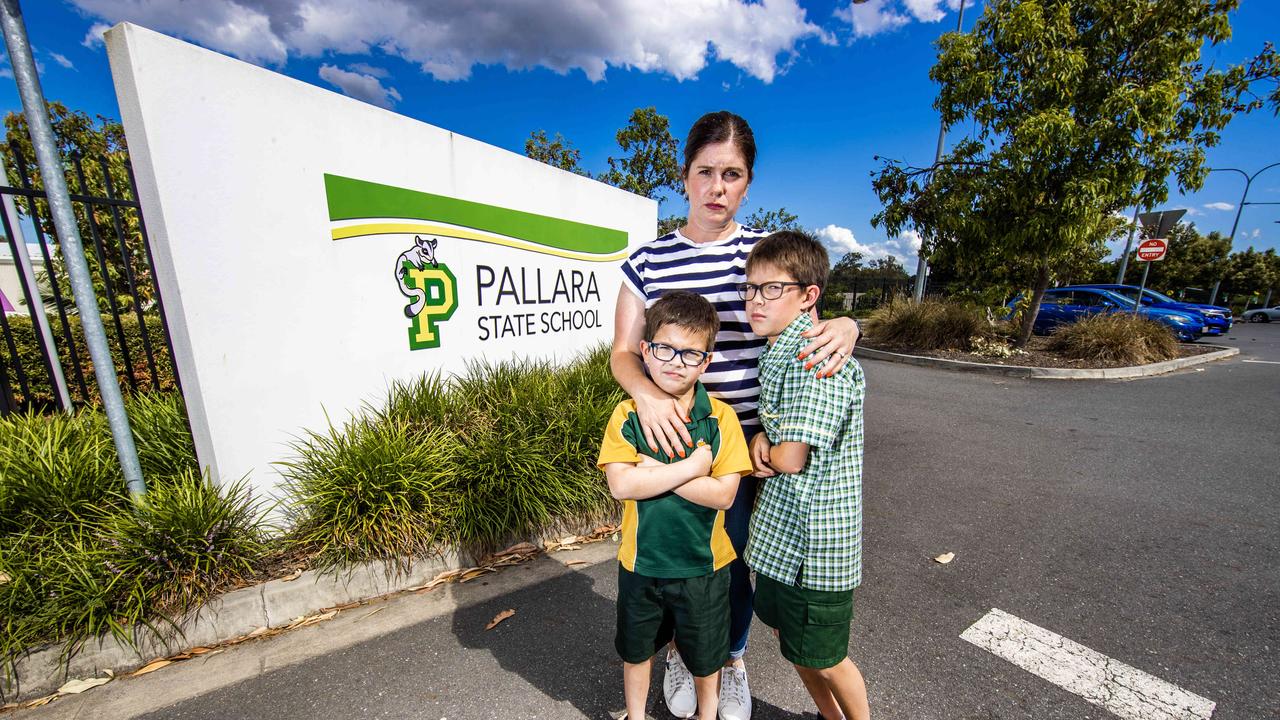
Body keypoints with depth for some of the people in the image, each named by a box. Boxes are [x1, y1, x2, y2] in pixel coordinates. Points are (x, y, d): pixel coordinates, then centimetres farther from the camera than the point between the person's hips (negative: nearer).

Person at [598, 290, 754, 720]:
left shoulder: (720, 418, -14)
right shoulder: (627, 415, -13)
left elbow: (723, 493, -20)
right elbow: (621, 485, -23)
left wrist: (655, 471, -25)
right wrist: (692, 466, -26)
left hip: (702, 564, 0)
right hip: (641, 561, 1)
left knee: (705, 655, 24)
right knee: (636, 649, 25)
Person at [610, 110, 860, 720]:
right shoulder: (648, 260, -2)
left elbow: (804, 324, 4)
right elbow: (623, 352, -4)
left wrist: (843, 326, -20)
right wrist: (646, 394, -26)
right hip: (669, 438, 0)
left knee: (733, 557, 15)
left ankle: (732, 659, 47)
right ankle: (682, 652, 47)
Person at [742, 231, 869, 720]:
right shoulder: (781, 351, 6)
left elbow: (790, 458, -27)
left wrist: (765, 450, -6)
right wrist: (764, 437, -4)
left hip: (814, 537, -9)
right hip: (782, 531, 9)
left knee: (822, 656, 15)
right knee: (787, 634, 26)